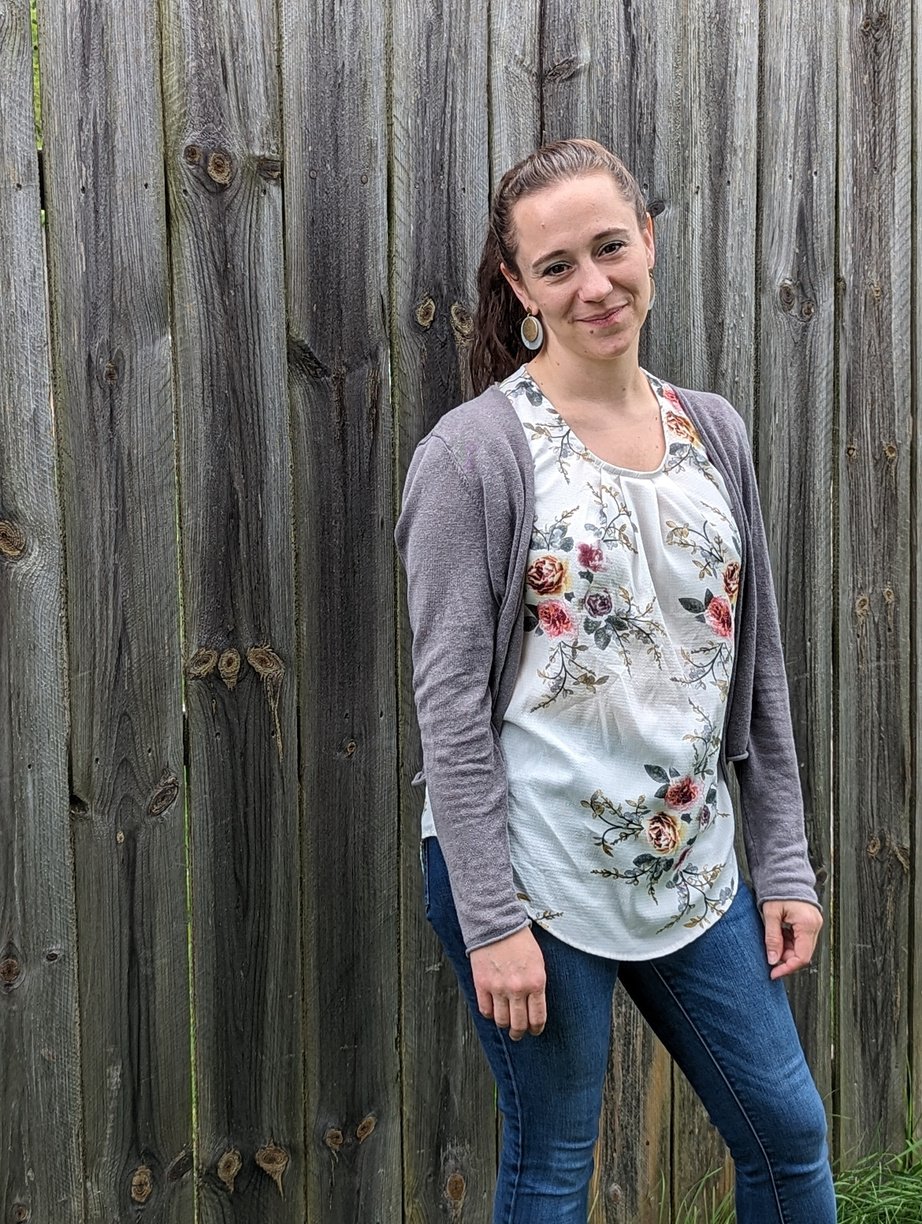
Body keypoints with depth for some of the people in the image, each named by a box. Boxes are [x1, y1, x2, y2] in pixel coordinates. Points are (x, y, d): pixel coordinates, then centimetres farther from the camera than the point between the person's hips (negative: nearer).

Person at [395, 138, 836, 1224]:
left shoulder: (714, 434, 6)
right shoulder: (477, 450, -10)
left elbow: (758, 668, 10)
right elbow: (449, 699, -12)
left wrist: (783, 864, 8)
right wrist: (491, 919, -15)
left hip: (692, 870, 5)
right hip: (531, 877, -5)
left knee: (789, 1135, 14)